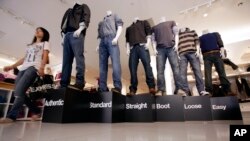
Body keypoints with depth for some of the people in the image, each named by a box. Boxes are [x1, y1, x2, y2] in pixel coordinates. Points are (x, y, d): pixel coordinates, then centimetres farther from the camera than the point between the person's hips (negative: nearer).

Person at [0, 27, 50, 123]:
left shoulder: (45, 43, 16)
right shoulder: (30, 45, 36)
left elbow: (45, 56, -1)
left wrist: (42, 67, -18)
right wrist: (12, 66, 20)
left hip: (34, 67, -7)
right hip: (23, 68, 7)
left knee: (19, 91, -24)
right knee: (18, 92, -5)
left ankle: (11, 116, -25)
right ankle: (36, 111, 2)